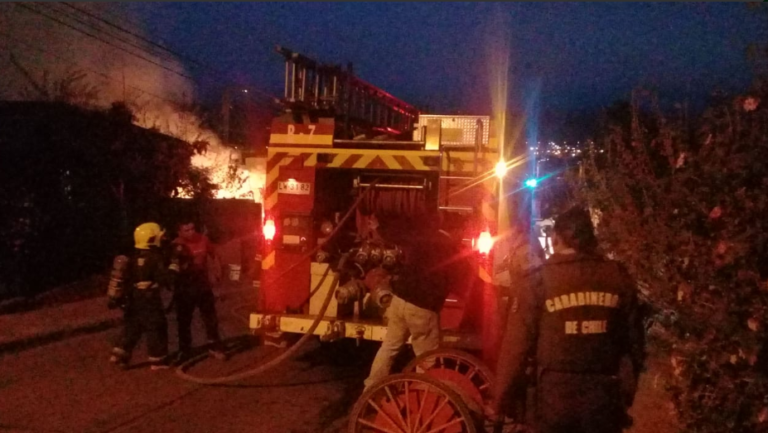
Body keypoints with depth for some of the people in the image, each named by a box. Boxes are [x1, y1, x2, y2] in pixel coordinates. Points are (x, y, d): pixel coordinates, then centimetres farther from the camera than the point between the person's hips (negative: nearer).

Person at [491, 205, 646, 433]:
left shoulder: (539, 281, -8)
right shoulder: (618, 277, 0)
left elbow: (517, 344, -9)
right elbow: (634, 339, 5)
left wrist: (500, 399, -1)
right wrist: (628, 390, 18)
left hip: (556, 395, -2)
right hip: (605, 394, 3)